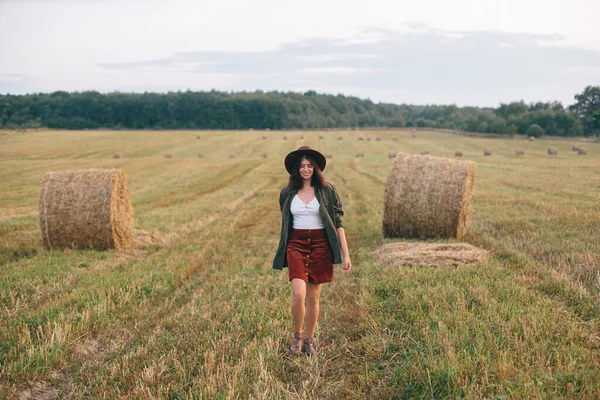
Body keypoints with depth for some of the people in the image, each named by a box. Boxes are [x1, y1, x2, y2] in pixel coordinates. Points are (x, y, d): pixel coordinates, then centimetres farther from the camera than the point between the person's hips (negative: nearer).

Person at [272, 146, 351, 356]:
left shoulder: (327, 190, 0)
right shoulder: (287, 193, 6)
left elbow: (338, 223, -1)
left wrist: (345, 254, -7)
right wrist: (282, 254, 22)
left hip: (320, 245, 0)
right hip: (296, 244, 0)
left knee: (313, 297, 6)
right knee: (298, 294, -15)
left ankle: (309, 341, 26)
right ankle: (297, 336, 11)